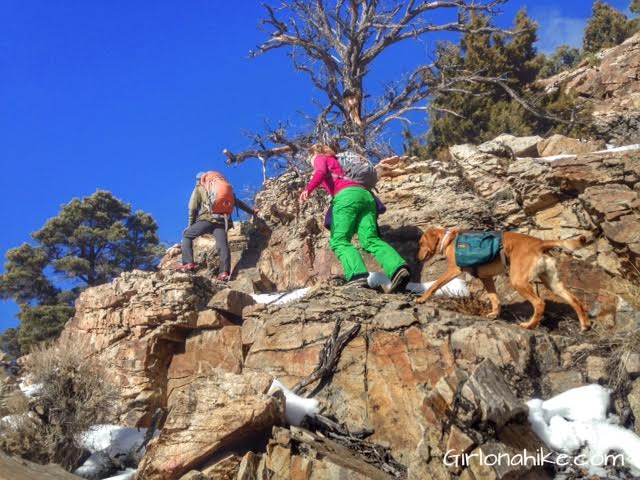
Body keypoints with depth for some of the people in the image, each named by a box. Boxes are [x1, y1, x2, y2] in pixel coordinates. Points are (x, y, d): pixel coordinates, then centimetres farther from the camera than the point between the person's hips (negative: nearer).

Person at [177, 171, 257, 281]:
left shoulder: (199, 189, 19)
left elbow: (193, 208, 10)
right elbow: (238, 202, 33)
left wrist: (191, 225, 16)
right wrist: (252, 212, 40)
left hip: (207, 219, -3)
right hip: (222, 221, 4)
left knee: (187, 235, 11)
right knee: (223, 246, -6)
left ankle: (188, 264, -4)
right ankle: (224, 272, -24)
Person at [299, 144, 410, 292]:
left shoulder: (320, 159, 21)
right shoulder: (335, 163, 41)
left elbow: (321, 173, -1)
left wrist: (308, 190, -13)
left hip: (347, 196, -6)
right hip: (365, 194, 6)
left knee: (339, 240, -12)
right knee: (370, 239, -10)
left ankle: (358, 275, -38)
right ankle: (398, 268, -35)